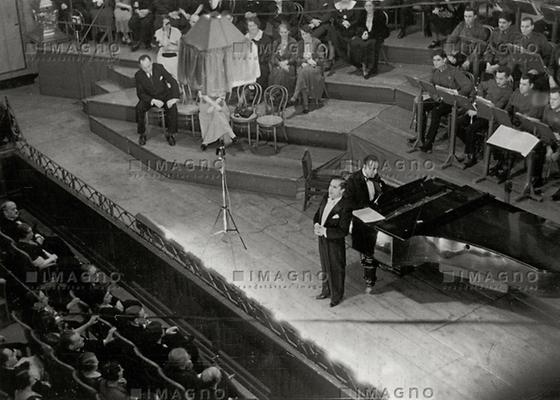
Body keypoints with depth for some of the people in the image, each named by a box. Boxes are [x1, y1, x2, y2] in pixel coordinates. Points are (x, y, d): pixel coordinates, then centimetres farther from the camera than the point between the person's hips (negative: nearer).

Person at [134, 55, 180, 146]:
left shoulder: (159, 67, -14)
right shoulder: (138, 75, -13)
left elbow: (173, 82, -13)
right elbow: (140, 94, -11)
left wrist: (173, 98, -26)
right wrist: (153, 101, -28)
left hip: (164, 95, 0)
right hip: (149, 98, 0)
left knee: (172, 107, -31)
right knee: (139, 108, -30)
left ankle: (170, 134, -14)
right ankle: (142, 134, -12)